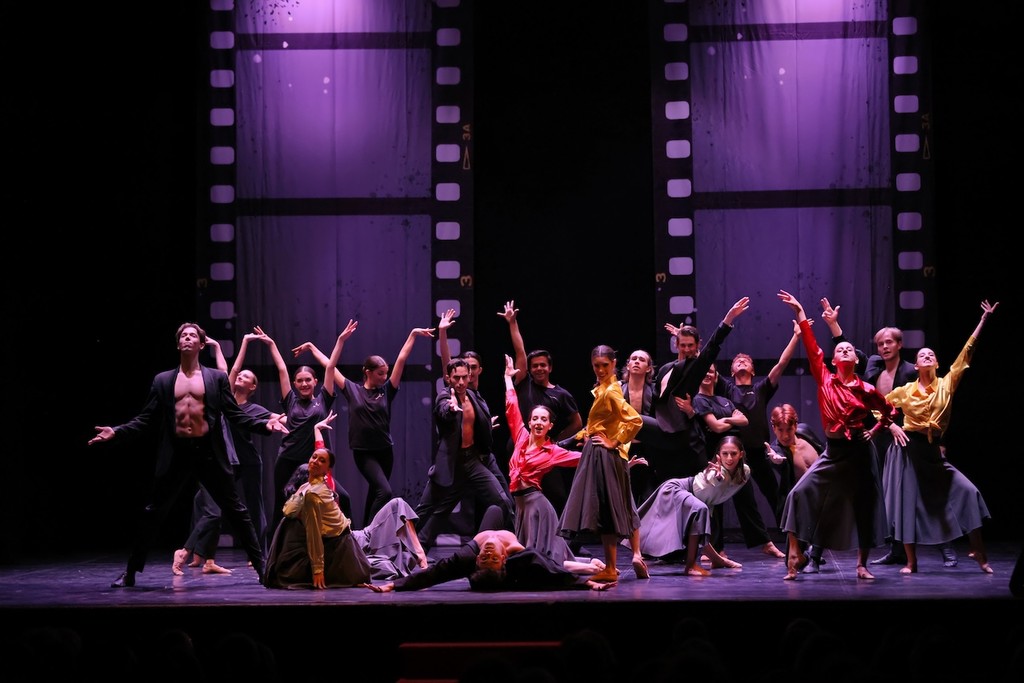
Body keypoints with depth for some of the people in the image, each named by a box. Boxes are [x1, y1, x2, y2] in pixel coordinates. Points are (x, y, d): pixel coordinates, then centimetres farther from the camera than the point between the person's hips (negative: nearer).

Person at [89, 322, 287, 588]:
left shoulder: (217, 377, 8)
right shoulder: (163, 380, 10)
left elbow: (235, 414, 4)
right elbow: (147, 419, 8)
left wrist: (264, 424, -10)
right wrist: (117, 431, -5)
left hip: (209, 453, -1)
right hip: (176, 454, 1)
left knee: (236, 510, 3)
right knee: (154, 513, 5)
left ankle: (260, 565, 10)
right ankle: (130, 571, 13)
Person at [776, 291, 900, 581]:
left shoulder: (866, 389, -1)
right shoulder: (825, 380, 1)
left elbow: (889, 412, 15)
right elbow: (812, 348, -5)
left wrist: (874, 431, 2)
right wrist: (800, 313, -8)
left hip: (858, 451, 0)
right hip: (833, 451, 1)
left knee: (864, 505, 3)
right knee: (801, 493, -13)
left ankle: (862, 565, 15)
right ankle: (796, 554, -7)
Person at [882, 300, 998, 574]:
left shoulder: (947, 384, 1)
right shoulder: (905, 391, 1)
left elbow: (966, 352, -3)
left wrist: (983, 320, -6)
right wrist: (892, 425, -4)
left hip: (933, 449, 1)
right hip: (909, 448, -1)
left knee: (967, 491, -10)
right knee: (908, 501, -1)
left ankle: (978, 551, 0)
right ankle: (911, 561, 7)